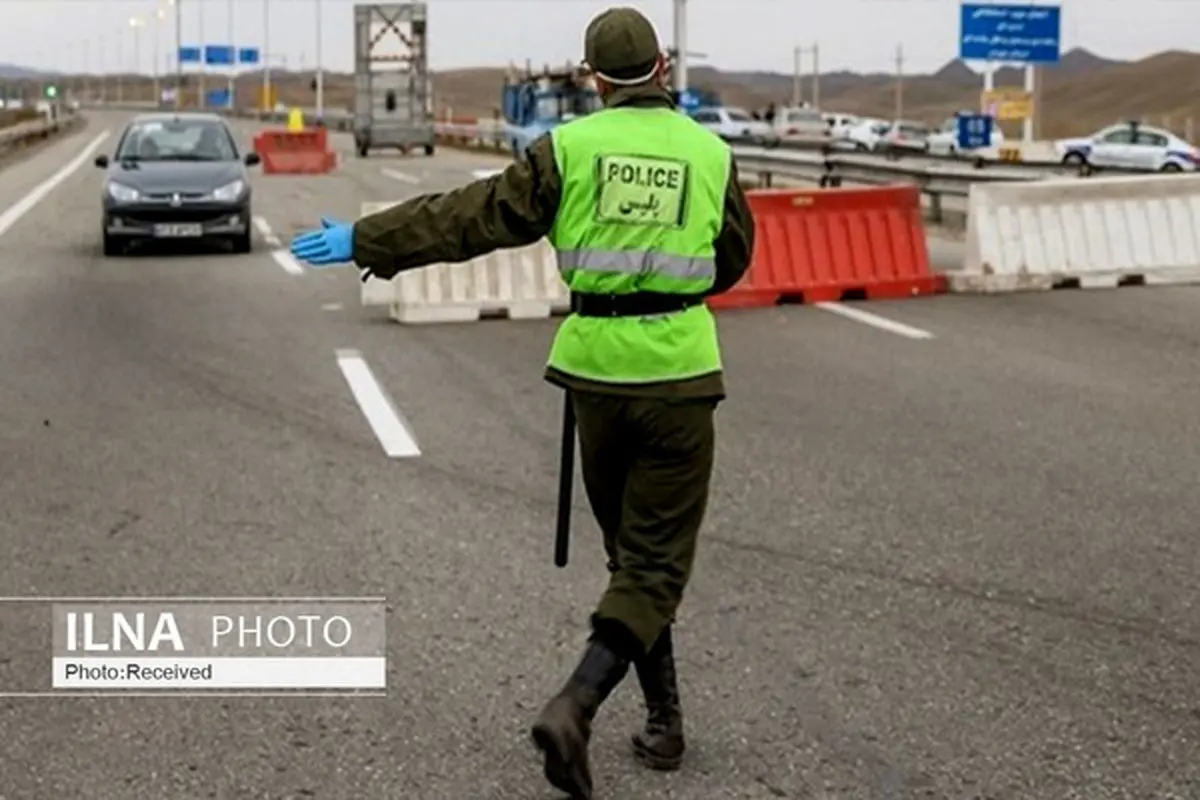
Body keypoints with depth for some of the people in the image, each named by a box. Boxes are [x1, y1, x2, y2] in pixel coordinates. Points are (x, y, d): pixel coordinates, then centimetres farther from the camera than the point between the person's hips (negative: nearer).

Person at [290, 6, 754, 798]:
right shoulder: (711, 153, 1)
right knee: (656, 562, 2)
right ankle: (574, 707, -16)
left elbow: (470, 217, -3)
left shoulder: (570, 147, -2)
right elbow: (734, 258, 14)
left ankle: (664, 719, 23)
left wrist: (366, 240, 5)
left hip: (598, 370, 2)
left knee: (630, 551, 18)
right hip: (678, 373, -1)